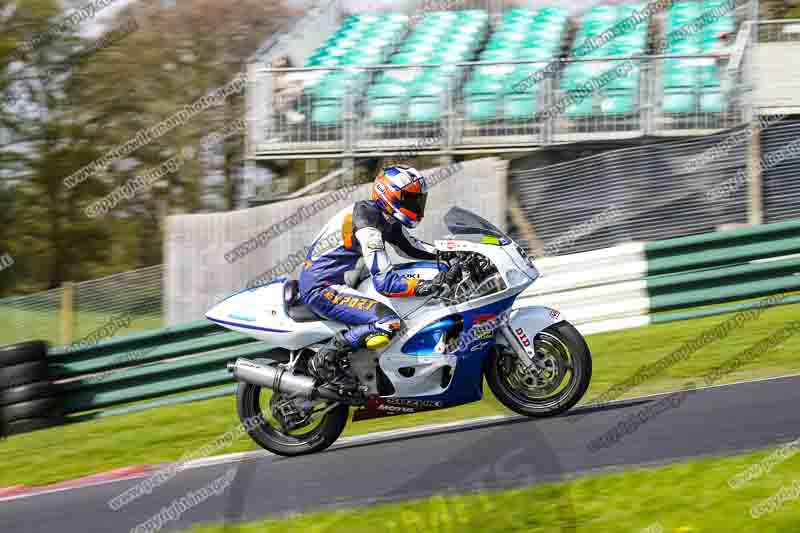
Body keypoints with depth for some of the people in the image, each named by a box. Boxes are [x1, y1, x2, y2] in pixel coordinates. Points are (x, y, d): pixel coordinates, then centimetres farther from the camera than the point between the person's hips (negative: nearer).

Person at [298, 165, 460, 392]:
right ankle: (325, 361, -17)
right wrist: (429, 286, -33)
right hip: (321, 288, -11)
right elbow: (385, 282, -28)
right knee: (388, 323, -25)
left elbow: (409, 246, 24)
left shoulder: (387, 219, 6)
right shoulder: (368, 226, -23)